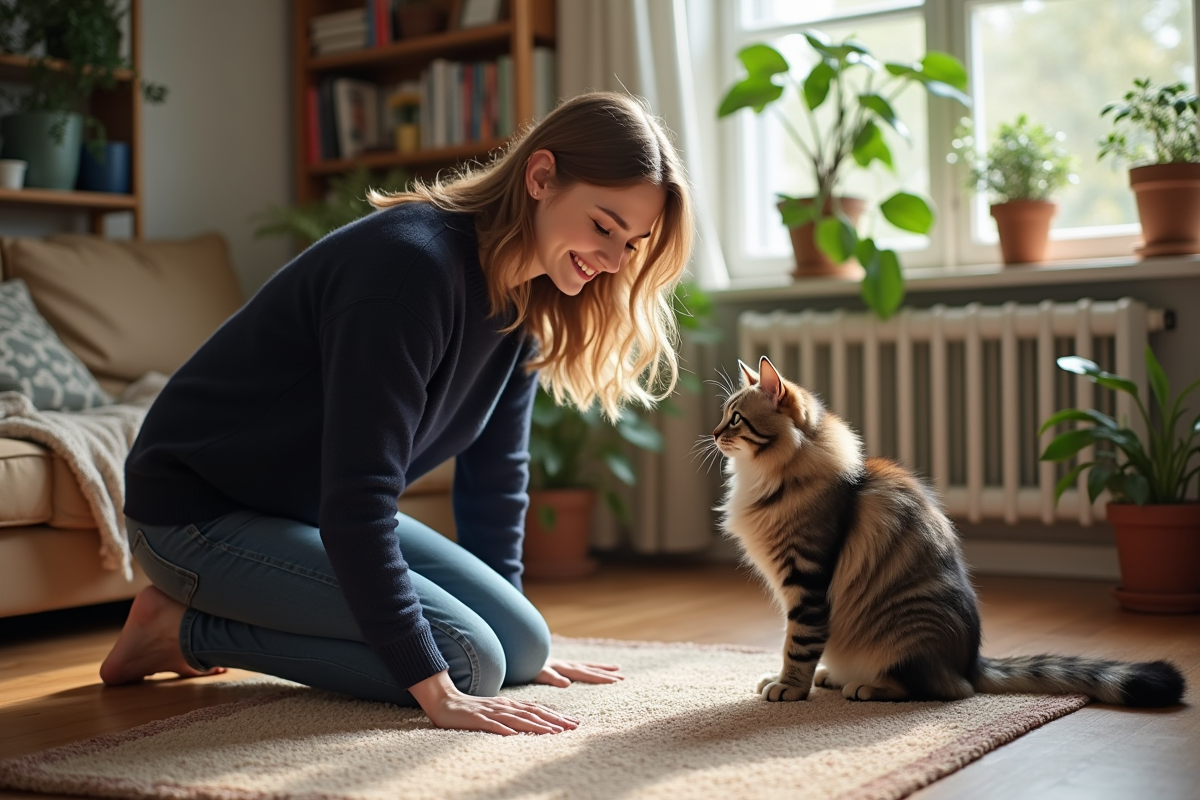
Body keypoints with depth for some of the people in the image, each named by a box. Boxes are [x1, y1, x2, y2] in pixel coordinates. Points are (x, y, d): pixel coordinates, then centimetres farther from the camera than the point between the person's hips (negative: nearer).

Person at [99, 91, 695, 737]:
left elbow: (495, 471, 7)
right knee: (469, 660, -19)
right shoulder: (412, 265, -29)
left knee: (522, 642, 2)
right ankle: (180, 628, -3)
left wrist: (523, 649, 9)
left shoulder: (523, 297, -1)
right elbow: (356, 500, -33)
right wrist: (436, 692, -33)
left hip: (316, 512, 9)